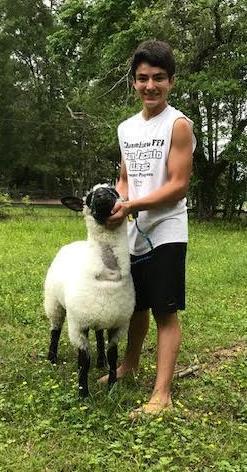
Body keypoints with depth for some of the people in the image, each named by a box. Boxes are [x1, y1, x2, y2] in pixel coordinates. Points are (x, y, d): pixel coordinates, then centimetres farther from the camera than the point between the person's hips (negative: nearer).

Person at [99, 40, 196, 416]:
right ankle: (130, 364, 38)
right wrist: (116, 202, -2)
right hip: (132, 234, 7)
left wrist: (132, 206, -21)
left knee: (165, 311, -3)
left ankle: (162, 394, 2)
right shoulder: (126, 128, 12)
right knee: (136, 305, 19)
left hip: (165, 233, -6)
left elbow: (179, 185, -15)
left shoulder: (178, 124, -9)